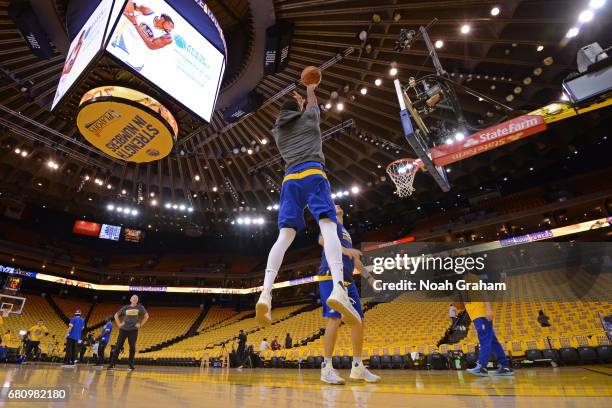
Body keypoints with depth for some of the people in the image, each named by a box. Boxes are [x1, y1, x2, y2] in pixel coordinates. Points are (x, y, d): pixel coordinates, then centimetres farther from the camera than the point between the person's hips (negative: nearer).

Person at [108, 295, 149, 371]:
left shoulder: (140, 307, 2)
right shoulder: (125, 307, 5)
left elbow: (146, 316, 8)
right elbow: (116, 315, 16)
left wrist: (140, 325, 1)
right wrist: (119, 324, 6)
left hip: (133, 330, -1)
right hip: (123, 329, 1)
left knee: (132, 348, 2)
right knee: (118, 347, 1)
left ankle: (130, 365, 13)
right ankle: (112, 364, 11)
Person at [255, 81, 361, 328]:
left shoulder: (278, 131, 29)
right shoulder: (308, 118, 21)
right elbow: (313, 104, 46)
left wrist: (297, 103, 68)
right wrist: (310, 90, 65)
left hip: (290, 179, 3)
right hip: (313, 174, -3)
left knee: (285, 235, -7)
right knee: (328, 226, -19)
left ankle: (266, 292, -26)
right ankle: (338, 287, -42)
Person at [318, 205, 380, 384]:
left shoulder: (346, 231, 29)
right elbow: (322, 240, -15)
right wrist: (345, 249, -25)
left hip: (347, 278, 9)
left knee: (358, 319, 6)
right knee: (335, 318, -15)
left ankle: (357, 367, 15)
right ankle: (327, 368, -7)